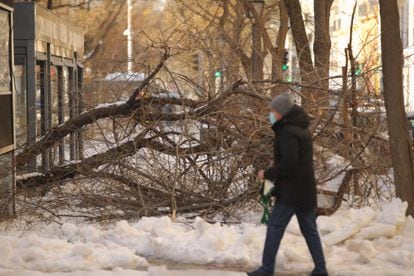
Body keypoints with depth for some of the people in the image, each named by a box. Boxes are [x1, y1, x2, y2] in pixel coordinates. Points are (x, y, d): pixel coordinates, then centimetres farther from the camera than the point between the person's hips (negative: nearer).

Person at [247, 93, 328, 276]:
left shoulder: (287, 132, -15)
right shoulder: (302, 129, 15)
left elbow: (288, 163, -23)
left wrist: (267, 174, -11)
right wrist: (274, 172, 13)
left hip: (290, 191, -9)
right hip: (306, 190, 9)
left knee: (275, 228, -2)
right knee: (310, 229, 11)